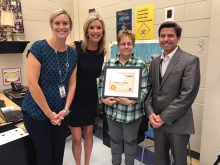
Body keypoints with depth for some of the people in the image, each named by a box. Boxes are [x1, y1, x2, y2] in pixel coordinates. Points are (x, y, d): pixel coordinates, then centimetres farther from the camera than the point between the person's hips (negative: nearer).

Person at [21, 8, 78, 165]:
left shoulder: (73, 53, 1)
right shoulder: (39, 47, -14)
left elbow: (72, 84, 4)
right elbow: (32, 83, -18)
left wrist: (65, 109, -5)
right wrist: (49, 113, -14)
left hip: (61, 113, 5)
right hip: (37, 113, -4)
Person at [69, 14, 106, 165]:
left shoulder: (103, 52, -3)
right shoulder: (74, 47, -17)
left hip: (91, 97, 4)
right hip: (75, 97, -4)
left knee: (89, 133, 18)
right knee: (77, 138, 4)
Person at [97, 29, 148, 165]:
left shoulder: (140, 64, -7)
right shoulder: (110, 63, 1)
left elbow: (144, 89, -10)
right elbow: (101, 84, 4)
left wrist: (131, 101, -23)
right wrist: (103, 99, -11)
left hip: (132, 111, -2)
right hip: (112, 110, 3)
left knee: (130, 140, 17)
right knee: (115, 139, 21)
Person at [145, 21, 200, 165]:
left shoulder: (190, 61, -10)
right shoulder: (155, 62, 9)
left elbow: (188, 94, -17)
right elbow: (149, 89, 8)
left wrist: (164, 117, -16)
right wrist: (151, 113, -6)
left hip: (178, 122, -5)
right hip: (157, 120, 5)